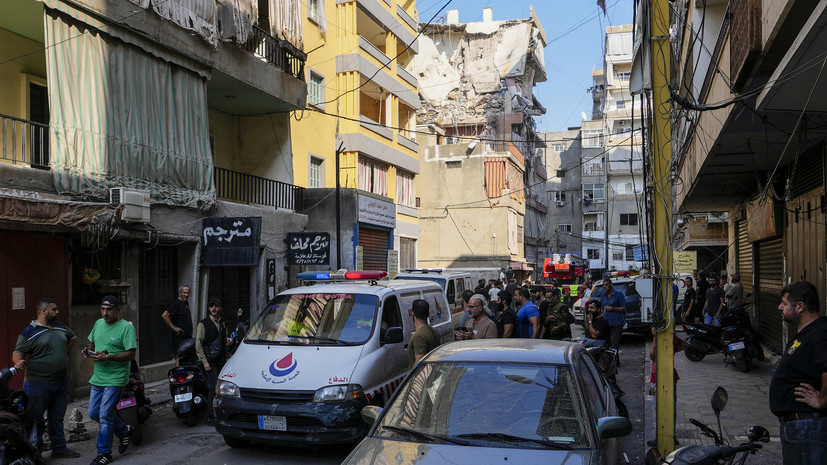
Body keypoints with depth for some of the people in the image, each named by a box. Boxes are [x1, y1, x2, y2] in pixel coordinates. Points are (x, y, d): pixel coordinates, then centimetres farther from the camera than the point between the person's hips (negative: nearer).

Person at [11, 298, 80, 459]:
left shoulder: (60, 327, 11)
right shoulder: (29, 332, -10)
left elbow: (72, 337, 31)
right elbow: (17, 352, -16)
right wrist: (18, 361, -37)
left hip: (61, 382, 6)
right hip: (38, 384, -6)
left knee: (57, 417, 15)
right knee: (36, 420, 2)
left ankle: (59, 448, 25)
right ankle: (35, 451, 15)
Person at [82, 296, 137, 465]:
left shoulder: (126, 327, -12)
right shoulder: (98, 323, 10)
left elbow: (131, 355, -17)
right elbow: (91, 342, 23)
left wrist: (107, 357, -27)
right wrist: (88, 350, -1)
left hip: (115, 379, -8)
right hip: (98, 377, 8)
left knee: (105, 416, -6)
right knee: (94, 414, 12)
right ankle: (123, 430, 32)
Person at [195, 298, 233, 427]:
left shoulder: (223, 323, 15)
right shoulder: (203, 324, -3)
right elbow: (198, 345, -5)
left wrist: (228, 340, 4)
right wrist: (204, 362, -12)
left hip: (222, 360, 6)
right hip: (210, 361, -6)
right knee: (213, 388, -12)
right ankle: (210, 418, -8)